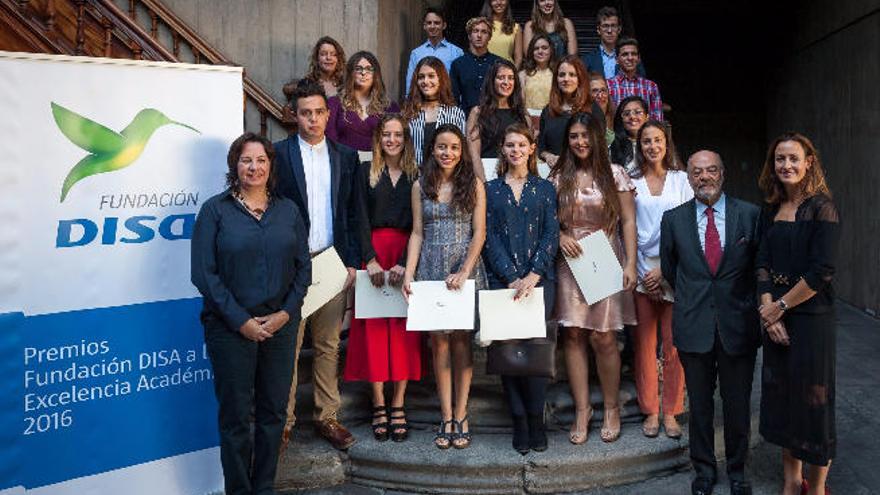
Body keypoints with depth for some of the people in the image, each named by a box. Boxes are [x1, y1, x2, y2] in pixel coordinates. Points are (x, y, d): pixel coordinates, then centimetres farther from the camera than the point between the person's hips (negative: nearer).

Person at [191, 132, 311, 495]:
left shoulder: (288, 210, 7)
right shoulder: (215, 210, -3)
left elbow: (303, 267, 7)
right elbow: (204, 272, -8)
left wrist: (286, 313, -6)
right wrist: (241, 320, -12)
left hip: (280, 325, 3)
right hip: (231, 327, -3)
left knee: (273, 412, 10)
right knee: (236, 416, 6)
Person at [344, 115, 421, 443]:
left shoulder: (416, 176, 7)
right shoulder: (366, 172, 8)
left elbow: (418, 224, 0)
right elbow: (362, 219, 1)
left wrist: (403, 263, -13)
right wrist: (371, 259, -12)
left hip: (407, 255, 0)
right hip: (373, 252, 0)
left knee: (404, 327, -2)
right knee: (374, 326, -3)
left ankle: (398, 405, 4)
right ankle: (379, 405, 2)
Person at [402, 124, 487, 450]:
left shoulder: (473, 185, 3)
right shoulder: (421, 187, 8)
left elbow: (479, 233, -2)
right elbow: (417, 233, 7)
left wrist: (464, 271, -13)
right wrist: (408, 274, -3)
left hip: (466, 267, -1)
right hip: (431, 269, 2)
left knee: (461, 339, 0)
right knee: (439, 340, 2)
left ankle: (460, 416, 8)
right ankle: (446, 416, 9)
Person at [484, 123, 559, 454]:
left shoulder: (544, 189, 12)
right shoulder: (491, 190, 11)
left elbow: (551, 235, 3)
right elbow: (489, 237, 3)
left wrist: (533, 275, -10)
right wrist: (511, 277, -8)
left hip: (539, 278, 0)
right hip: (502, 279, 1)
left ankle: (536, 420, 4)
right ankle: (519, 422, 6)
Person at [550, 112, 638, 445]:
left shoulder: (615, 174, 3)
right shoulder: (559, 177, 8)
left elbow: (628, 221, 1)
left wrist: (630, 264, -6)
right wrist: (559, 236, -8)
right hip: (570, 264, 2)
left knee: (603, 338, -3)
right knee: (574, 336, 1)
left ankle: (611, 408, 15)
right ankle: (582, 410, 12)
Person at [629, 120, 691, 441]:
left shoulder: (681, 180, 8)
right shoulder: (631, 182, 7)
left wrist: (665, 269, -7)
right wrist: (637, 270, -6)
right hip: (641, 270, 0)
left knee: (674, 343, -2)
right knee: (644, 342, 3)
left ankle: (670, 412, 11)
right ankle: (650, 411, 14)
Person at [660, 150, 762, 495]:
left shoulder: (750, 215, -1)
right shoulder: (673, 219, 2)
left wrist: (747, 305, 9)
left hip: (738, 324, 0)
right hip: (693, 326, 1)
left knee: (738, 405, 11)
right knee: (699, 405, 12)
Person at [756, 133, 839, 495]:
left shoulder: (822, 207, -10)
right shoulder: (773, 210, 9)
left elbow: (822, 272, -17)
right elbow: (763, 263, 5)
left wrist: (779, 307, -12)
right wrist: (768, 310, -8)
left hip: (811, 317, -6)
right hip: (776, 317, 6)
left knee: (813, 399, 4)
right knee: (780, 395, 13)